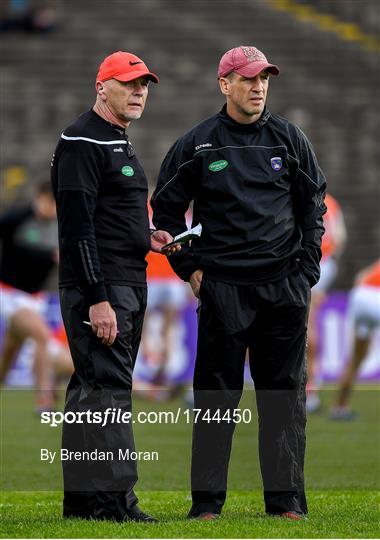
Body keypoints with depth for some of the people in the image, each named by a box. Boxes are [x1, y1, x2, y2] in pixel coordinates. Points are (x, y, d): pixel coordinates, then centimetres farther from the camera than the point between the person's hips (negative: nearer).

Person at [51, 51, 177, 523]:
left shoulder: (119, 143, 20)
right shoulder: (83, 143, -12)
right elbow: (77, 227, -19)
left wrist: (146, 236, 9)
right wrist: (97, 300, -24)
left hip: (128, 285, 10)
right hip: (97, 288, -10)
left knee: (91, 389, 10)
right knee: (106, 385, -12)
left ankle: (81, 498, 13)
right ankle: (112, 497, -13)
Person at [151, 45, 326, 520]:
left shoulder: (289, 139, 7)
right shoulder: (197, 145, 2)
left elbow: (313, 204, 14)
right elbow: (166, 209, 10)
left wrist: (306, 268, 5)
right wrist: (189, 267, 3)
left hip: (284, 286, 2)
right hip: (222, 286, -2)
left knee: (284, 393, 4)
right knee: (216, 393, -2)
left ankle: (286, 498, 9)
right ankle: (206, 499, 4)